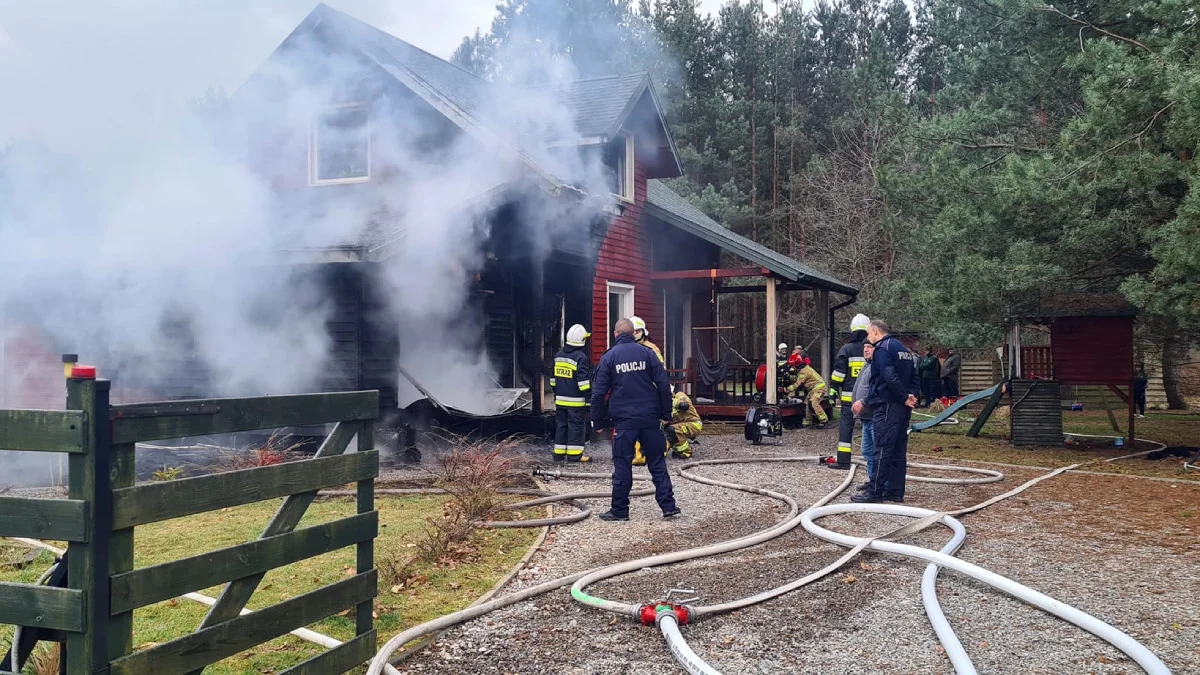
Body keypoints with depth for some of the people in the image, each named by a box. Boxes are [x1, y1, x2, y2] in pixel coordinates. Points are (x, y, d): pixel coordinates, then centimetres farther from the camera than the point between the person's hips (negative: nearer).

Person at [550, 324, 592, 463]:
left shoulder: (558, 355, 10)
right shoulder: (581, 357, -13)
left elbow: (553, 378, 17)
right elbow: (584, 381, -16)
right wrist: (589, 399, -11)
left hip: (560, 399, 7)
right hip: (576, 401, -7)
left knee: (561, 425, 12)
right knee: (576, 426, -1)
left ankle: (559, 453, 15)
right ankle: (574, 455, -1)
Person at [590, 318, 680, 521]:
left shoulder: (608, 357, 0)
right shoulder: (646, 353, 4)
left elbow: (598, 393, -2)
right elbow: (663, 384, 0)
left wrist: (599, 421, 7)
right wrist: (666, 414, 6)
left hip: (623, 420, -2)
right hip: (650, 418, 2)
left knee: (622, 465, 5)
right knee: (657, 463, 9)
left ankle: (619, 509, 10)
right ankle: (668, 506, 8)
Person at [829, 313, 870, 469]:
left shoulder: (846, 349, -2)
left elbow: (838, 374, -6)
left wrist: (834, 391, 1)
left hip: (849, 396, -2)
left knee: (846, 426, 1)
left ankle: (843, 461, -1)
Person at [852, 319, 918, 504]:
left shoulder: (882, 348, -9)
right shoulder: (903, 349, 20)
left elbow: (890, 377, -22)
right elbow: (915, 377, 18)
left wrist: (905, 397, -14)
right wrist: (911, 396, 4)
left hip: (887, 405, -9)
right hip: (902, 407, 9)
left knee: (884, 449, -8)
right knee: (899, 449, 10)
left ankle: (875, 491, -6)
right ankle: (895, 491, 13)